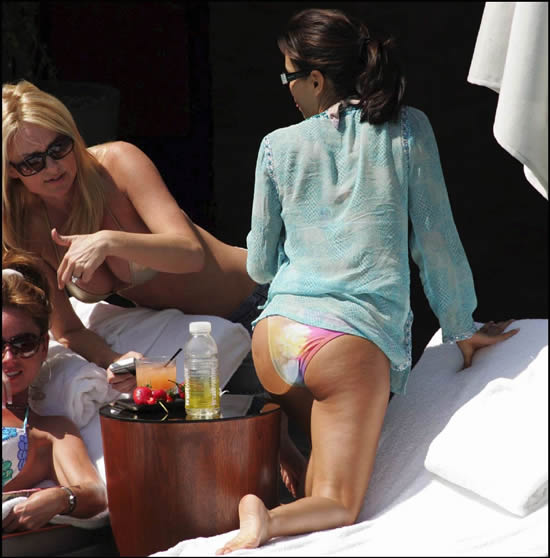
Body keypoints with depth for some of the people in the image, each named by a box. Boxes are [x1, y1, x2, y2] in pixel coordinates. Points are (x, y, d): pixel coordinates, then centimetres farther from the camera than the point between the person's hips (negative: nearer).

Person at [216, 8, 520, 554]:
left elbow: (259, 266, 13)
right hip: (358, 341, -2)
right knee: (335, 507, 0)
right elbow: (437, 242, 6)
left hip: (278, 332, 3)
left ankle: (276, 455, -1)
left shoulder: (279, 146, 6)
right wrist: (461, 328, 19)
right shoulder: (407, 130, 3)